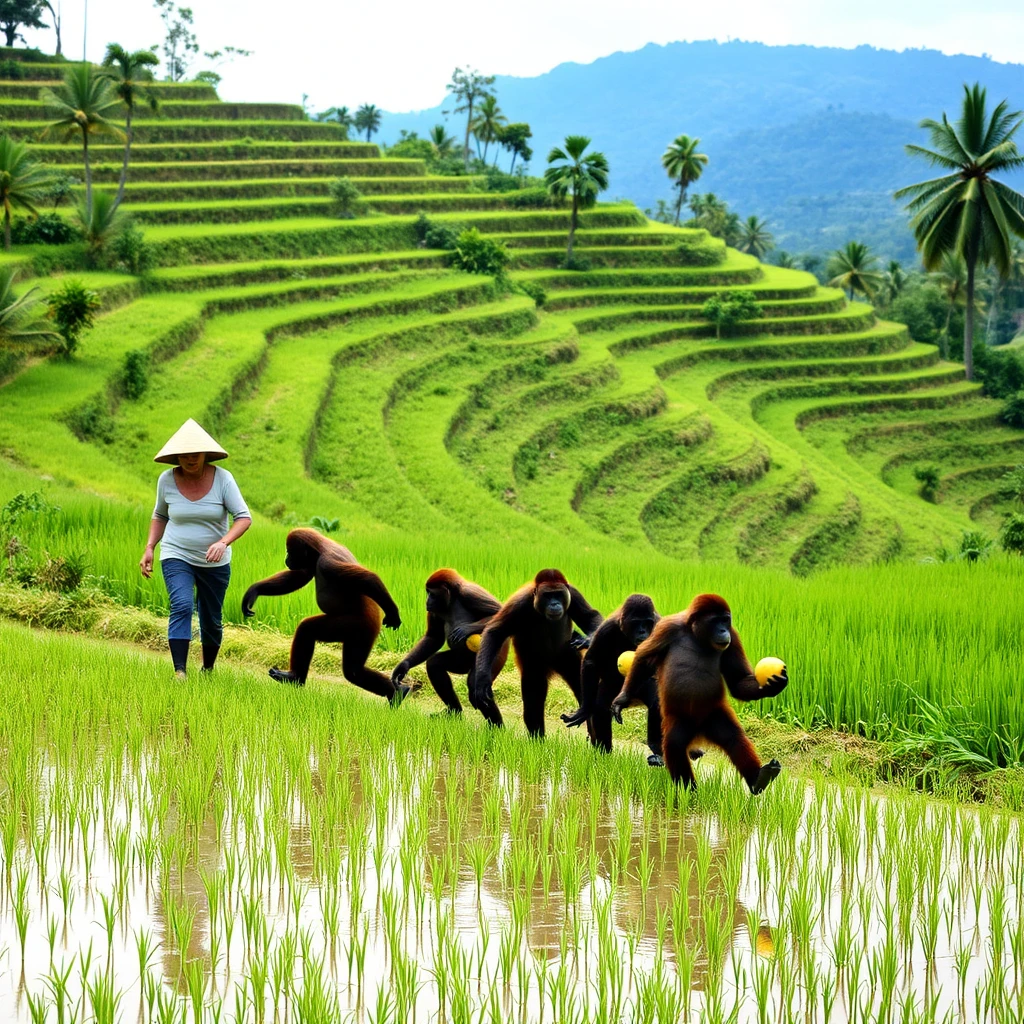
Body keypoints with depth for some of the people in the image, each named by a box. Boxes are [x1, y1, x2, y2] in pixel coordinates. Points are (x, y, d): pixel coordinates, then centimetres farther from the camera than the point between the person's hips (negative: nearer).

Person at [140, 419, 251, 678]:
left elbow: (244, 517, -16)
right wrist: (149, 549, -1)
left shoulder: (222, 478, -13)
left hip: (214, 562, 1)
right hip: (176, 557, -1)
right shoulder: (167, 479, -6)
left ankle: (208, 669, 36)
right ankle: (179, 672, -32)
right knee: (182, 606, -24)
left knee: (211, 621, 11)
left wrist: (223, 542, -32)